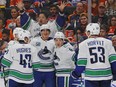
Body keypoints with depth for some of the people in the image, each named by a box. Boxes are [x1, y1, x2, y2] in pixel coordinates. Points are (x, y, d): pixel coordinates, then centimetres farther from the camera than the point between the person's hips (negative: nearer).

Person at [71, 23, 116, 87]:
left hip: (91, 76, -1)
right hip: (106, 76, 2)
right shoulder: (107, 42, 4)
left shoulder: (84, 44, -1)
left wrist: (75, 74, 11)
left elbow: (81, 63, -3)